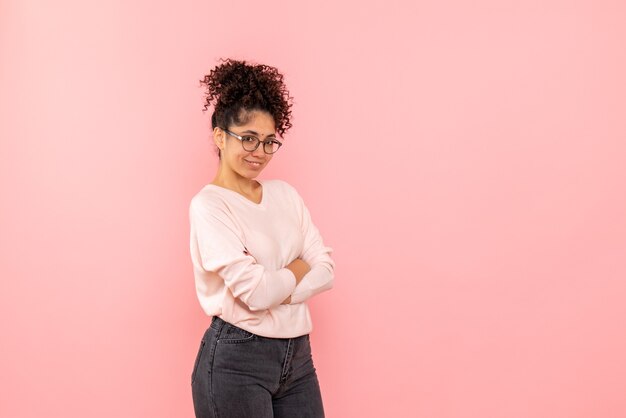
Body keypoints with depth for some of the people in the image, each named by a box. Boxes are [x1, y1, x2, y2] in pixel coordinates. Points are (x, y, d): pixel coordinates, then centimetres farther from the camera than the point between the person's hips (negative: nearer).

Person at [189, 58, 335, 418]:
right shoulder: (209, 205, -11)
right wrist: (298, 267, -2)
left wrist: (274, 290, -13)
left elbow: (326, 270, 1)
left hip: (298, 353, 6)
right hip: (236, 359, -5)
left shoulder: (285, 193, 8)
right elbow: (255, 291, -19)